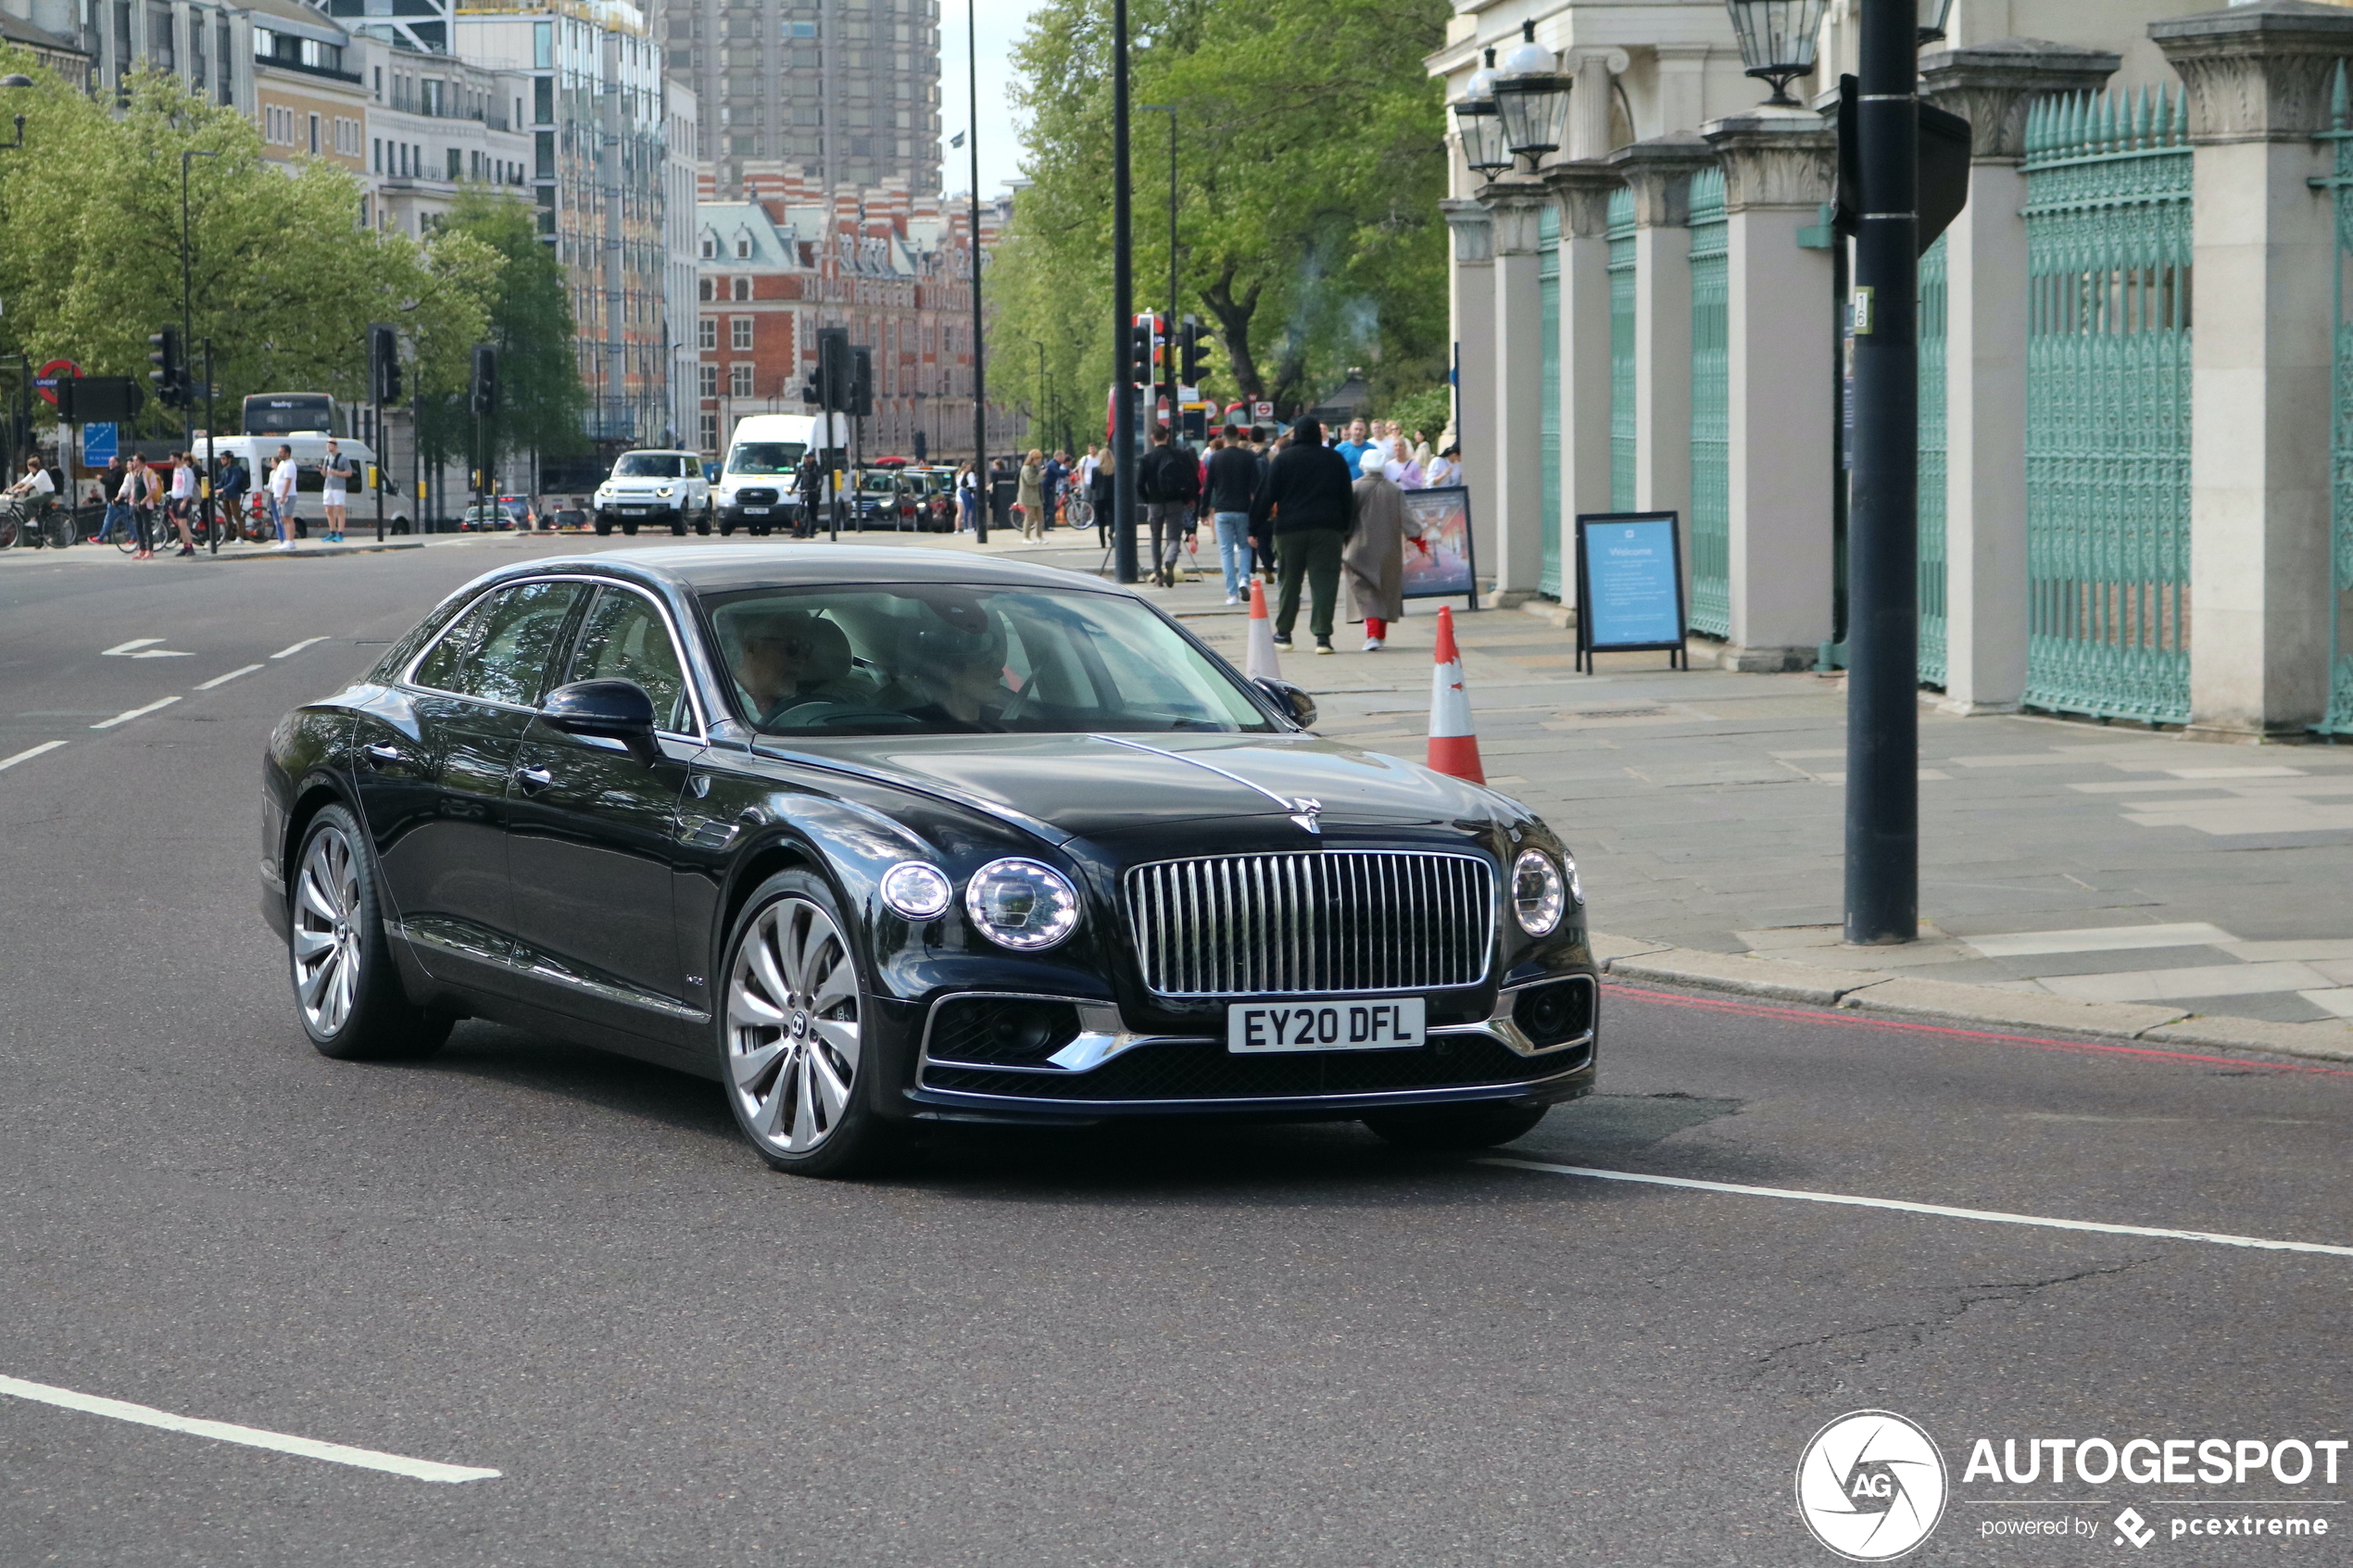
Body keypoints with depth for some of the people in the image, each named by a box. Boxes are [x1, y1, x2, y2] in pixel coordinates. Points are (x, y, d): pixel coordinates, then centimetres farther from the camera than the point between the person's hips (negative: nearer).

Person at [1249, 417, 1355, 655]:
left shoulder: (1283, 459, 2)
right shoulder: (1336, 459, 8)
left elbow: (1268, 495, -1)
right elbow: (1347, 498, 10)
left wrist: (1257, 524, 6)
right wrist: (1345, 529, 16)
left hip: (1290, 528, -1)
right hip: (1327, 528, 1)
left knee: (1289, 582, 9)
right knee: (1324, 582, -2)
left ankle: (1283, 633, 16)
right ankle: (1323, 636, -10)